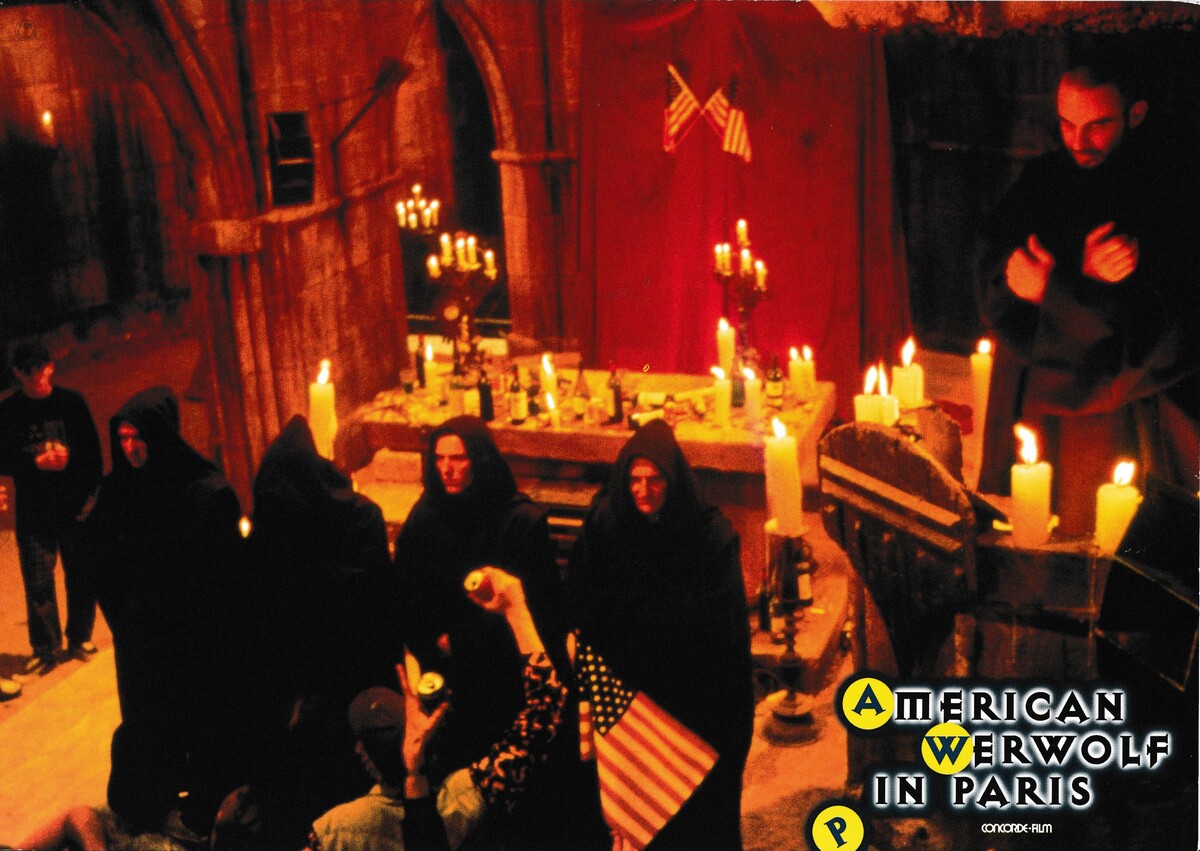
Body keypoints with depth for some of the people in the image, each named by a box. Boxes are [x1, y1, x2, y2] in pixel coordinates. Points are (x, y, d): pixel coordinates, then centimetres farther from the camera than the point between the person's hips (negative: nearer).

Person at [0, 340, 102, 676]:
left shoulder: (71, 402, 2)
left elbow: (93, 452, 4)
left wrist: (90, 494, -5)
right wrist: (37, 463, -16)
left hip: (75, 506, 1)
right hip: (33, 510, 0)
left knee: (81, 575, 5)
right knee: (38, 582, -2)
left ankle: (80, 639, 21)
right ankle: (45, 648, 9)